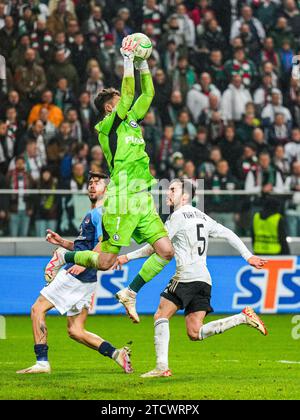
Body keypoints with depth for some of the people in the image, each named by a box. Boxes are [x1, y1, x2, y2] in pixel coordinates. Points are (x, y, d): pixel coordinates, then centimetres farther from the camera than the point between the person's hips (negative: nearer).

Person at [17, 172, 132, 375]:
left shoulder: (100, 213, -7)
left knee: (38, 309, -5)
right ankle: (116, 353, 0)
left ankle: (42, 362, -9)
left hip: (78, 275, -10)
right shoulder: (92, 214, 24)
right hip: (86, 280, 10)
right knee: (75, 331, 8)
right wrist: (62, 242, 22)